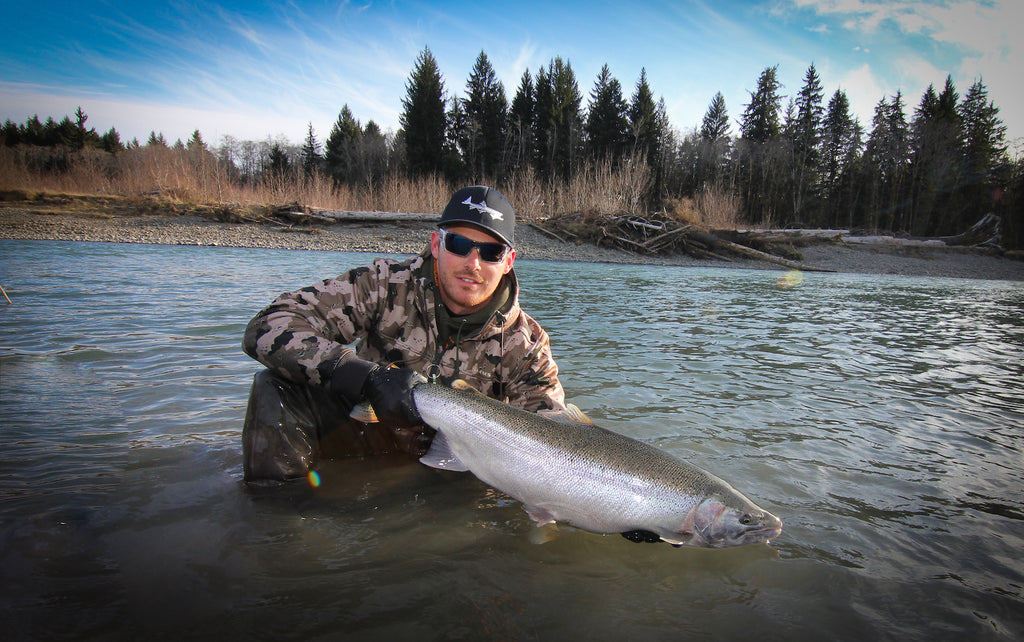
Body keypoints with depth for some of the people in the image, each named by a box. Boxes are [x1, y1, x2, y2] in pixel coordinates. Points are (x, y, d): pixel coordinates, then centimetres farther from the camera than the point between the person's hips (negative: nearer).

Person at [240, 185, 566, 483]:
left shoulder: (525, 344, -15)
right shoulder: (386, 285, -19)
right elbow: (268, 327, -26)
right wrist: (368, 378, -38)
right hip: (367, 434, -2)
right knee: (276, 387, -22)